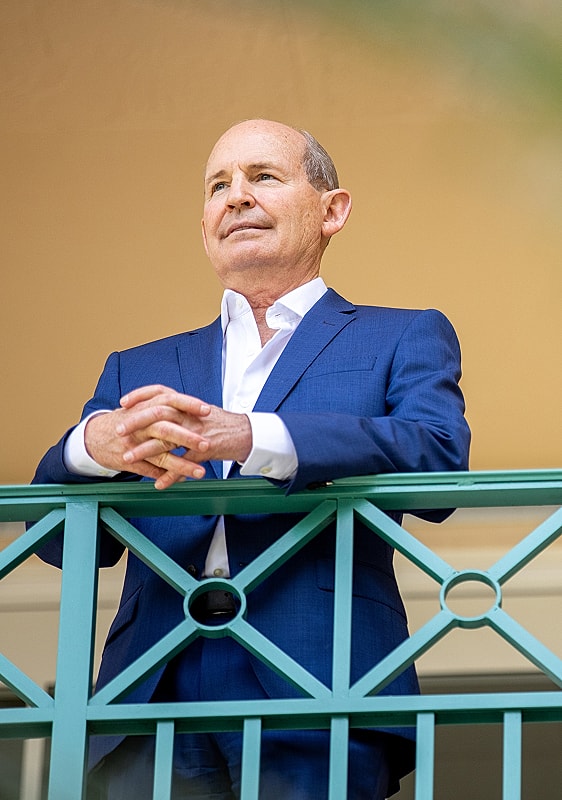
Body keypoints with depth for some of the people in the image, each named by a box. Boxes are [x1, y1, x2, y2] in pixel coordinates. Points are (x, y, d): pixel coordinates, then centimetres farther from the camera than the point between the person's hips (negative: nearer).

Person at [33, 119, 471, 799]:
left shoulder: (403, 339, 17)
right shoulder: (139, 370, 26)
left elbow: (439, 456, -5)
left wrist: (248, 438, -19)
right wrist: (95, 444, -12)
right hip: (155, 694, 3)